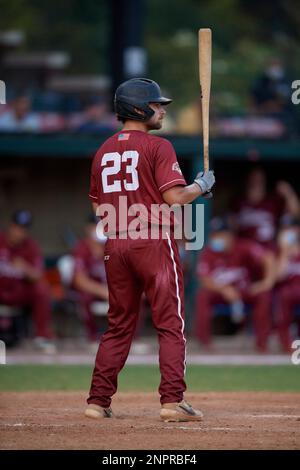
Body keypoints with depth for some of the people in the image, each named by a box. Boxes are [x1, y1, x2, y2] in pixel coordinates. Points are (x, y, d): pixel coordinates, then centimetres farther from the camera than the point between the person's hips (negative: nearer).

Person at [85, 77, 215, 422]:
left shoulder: (104, 151, 12)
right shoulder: (158, 147, -7)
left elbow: (98, 206, 14)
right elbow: (174, 197, -14)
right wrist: (202, 186, 2)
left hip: (115, 246, 6)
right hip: (154, 243, -6)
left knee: (118, 326, 13)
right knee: (171, 324, -2)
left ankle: (98, 400, 11)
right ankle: (172, 400, -9)